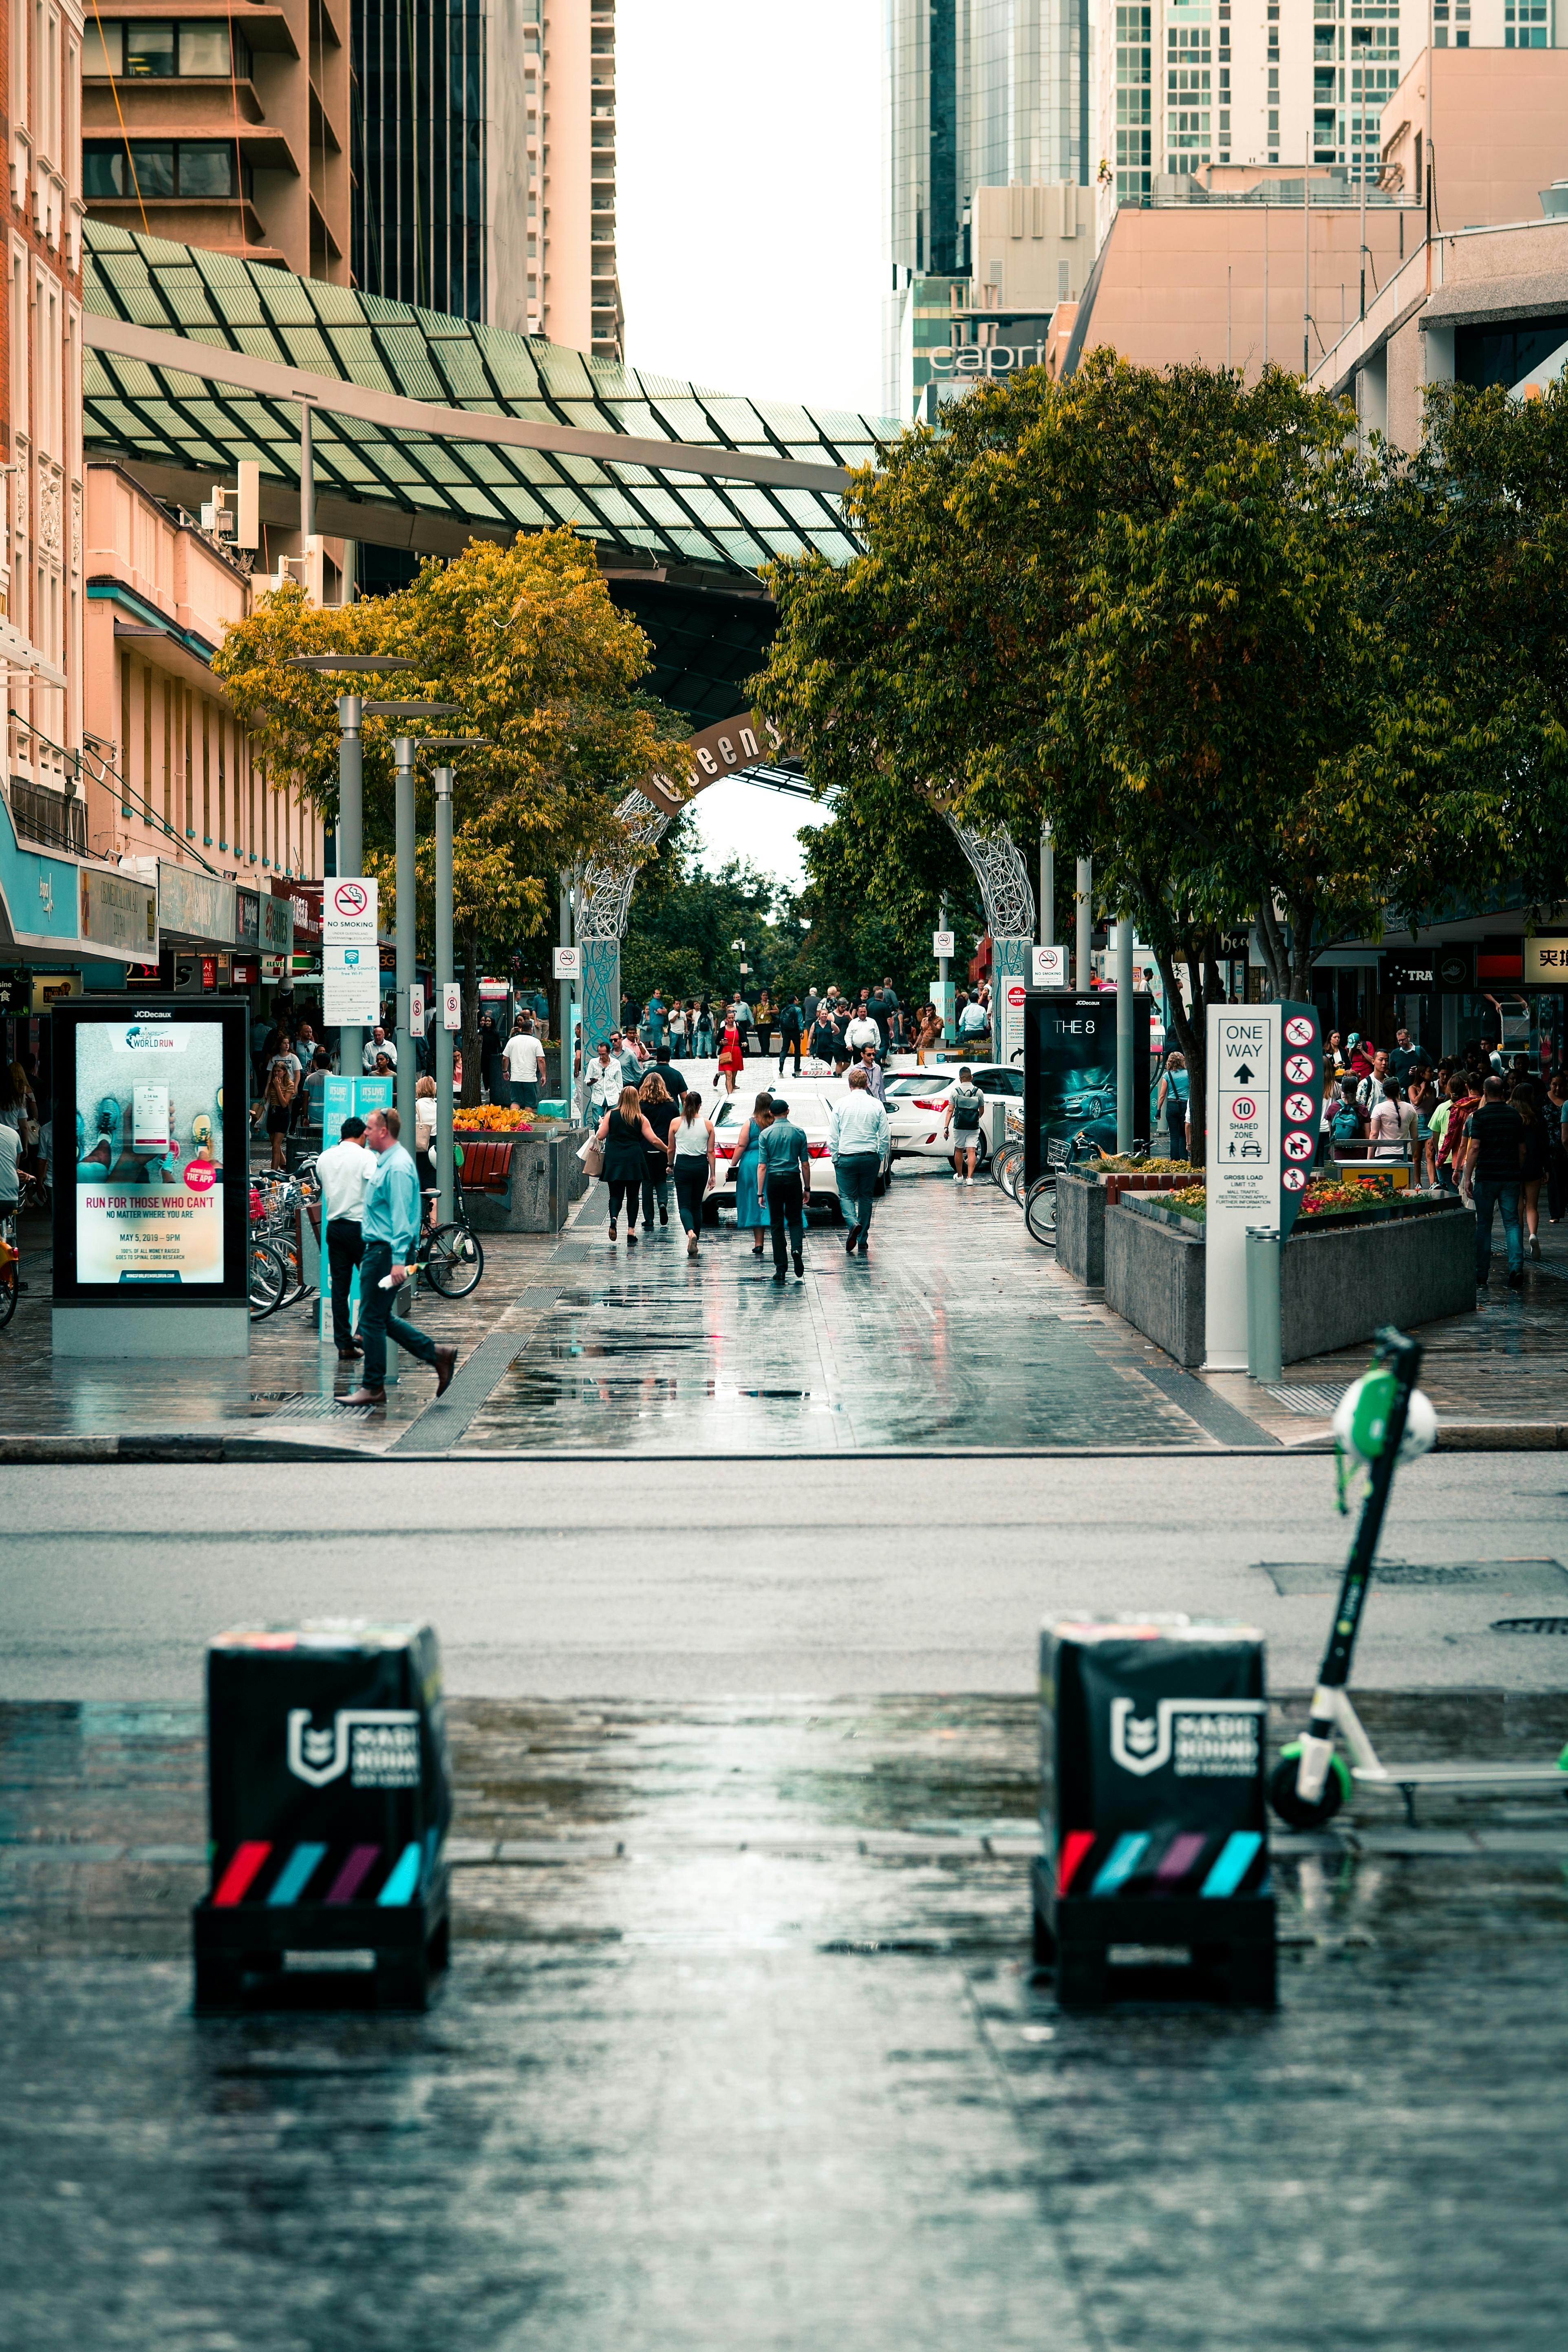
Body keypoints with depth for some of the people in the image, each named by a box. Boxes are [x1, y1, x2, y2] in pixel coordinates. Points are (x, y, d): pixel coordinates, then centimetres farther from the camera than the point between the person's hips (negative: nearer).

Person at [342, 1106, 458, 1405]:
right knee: (381, 1318, 14)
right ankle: (438, 1357, 16)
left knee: (372, 1319, -4)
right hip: (378, 1249, 11)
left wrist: (399, 1260, -26)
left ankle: (373, 1388, 4)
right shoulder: (383, 1161, 15)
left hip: (387, 1251, -11)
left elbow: (401, 1217, -23)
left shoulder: (397, 1167, -18)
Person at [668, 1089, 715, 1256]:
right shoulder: (708, 1124, -2)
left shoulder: (676, 1123, -4)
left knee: (685, 1205, -1)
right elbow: (711, 1152, 0)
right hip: (701, 1165, 2)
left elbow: (670, 1149, 5)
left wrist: (671, 1165, 24)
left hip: (683, 1165, -2)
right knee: (697, 1205, 14)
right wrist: (712, 1174, 6)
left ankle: (691, 1233, -28)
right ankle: (695, 1242, 17)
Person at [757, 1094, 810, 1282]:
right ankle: (797, 1250, -16)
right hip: (794, 1179, 0)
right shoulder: (799, 1132, 1)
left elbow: (762, 1166, -4)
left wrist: (760, 1193, -1)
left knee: (777, 1225, 6)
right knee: (795, 1220, 14)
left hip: (774, 1181, 0)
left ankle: (780, 1270, 4)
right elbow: (805, 1164, 3)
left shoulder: (766, 1134, -2)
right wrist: (807, 1188, 12)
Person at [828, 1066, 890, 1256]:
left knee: (846, 1196, 6)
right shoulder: (876, 1105, 0)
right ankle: (863, 1241, 12)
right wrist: (881, 1159, 16)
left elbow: (833, 1137, -1)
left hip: (846, 1157, -2)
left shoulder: (841, 1104, -3)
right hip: (870, 1157, 2)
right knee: (866, 1198, 11)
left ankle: (854, 1224, -23)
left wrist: (835, 1158, 9)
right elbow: (884, 1137, 3)